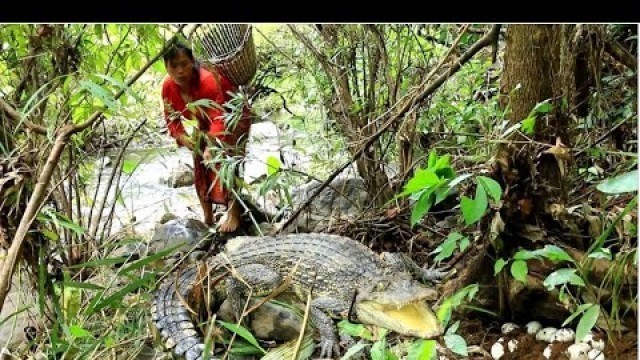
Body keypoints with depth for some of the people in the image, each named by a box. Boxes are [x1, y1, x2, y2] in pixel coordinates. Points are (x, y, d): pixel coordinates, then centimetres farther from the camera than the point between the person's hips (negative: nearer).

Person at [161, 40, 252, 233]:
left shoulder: (208, 80, -40)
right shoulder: (168, 86, -19)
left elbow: (219, 117, -45)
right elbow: (171, 117, -8)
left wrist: (212, 147, -57)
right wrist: (182, 138, -26)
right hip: (205, 122, 7)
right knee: (200, 165, 2)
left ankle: (234, 213, -16)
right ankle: (207, 216, 11)